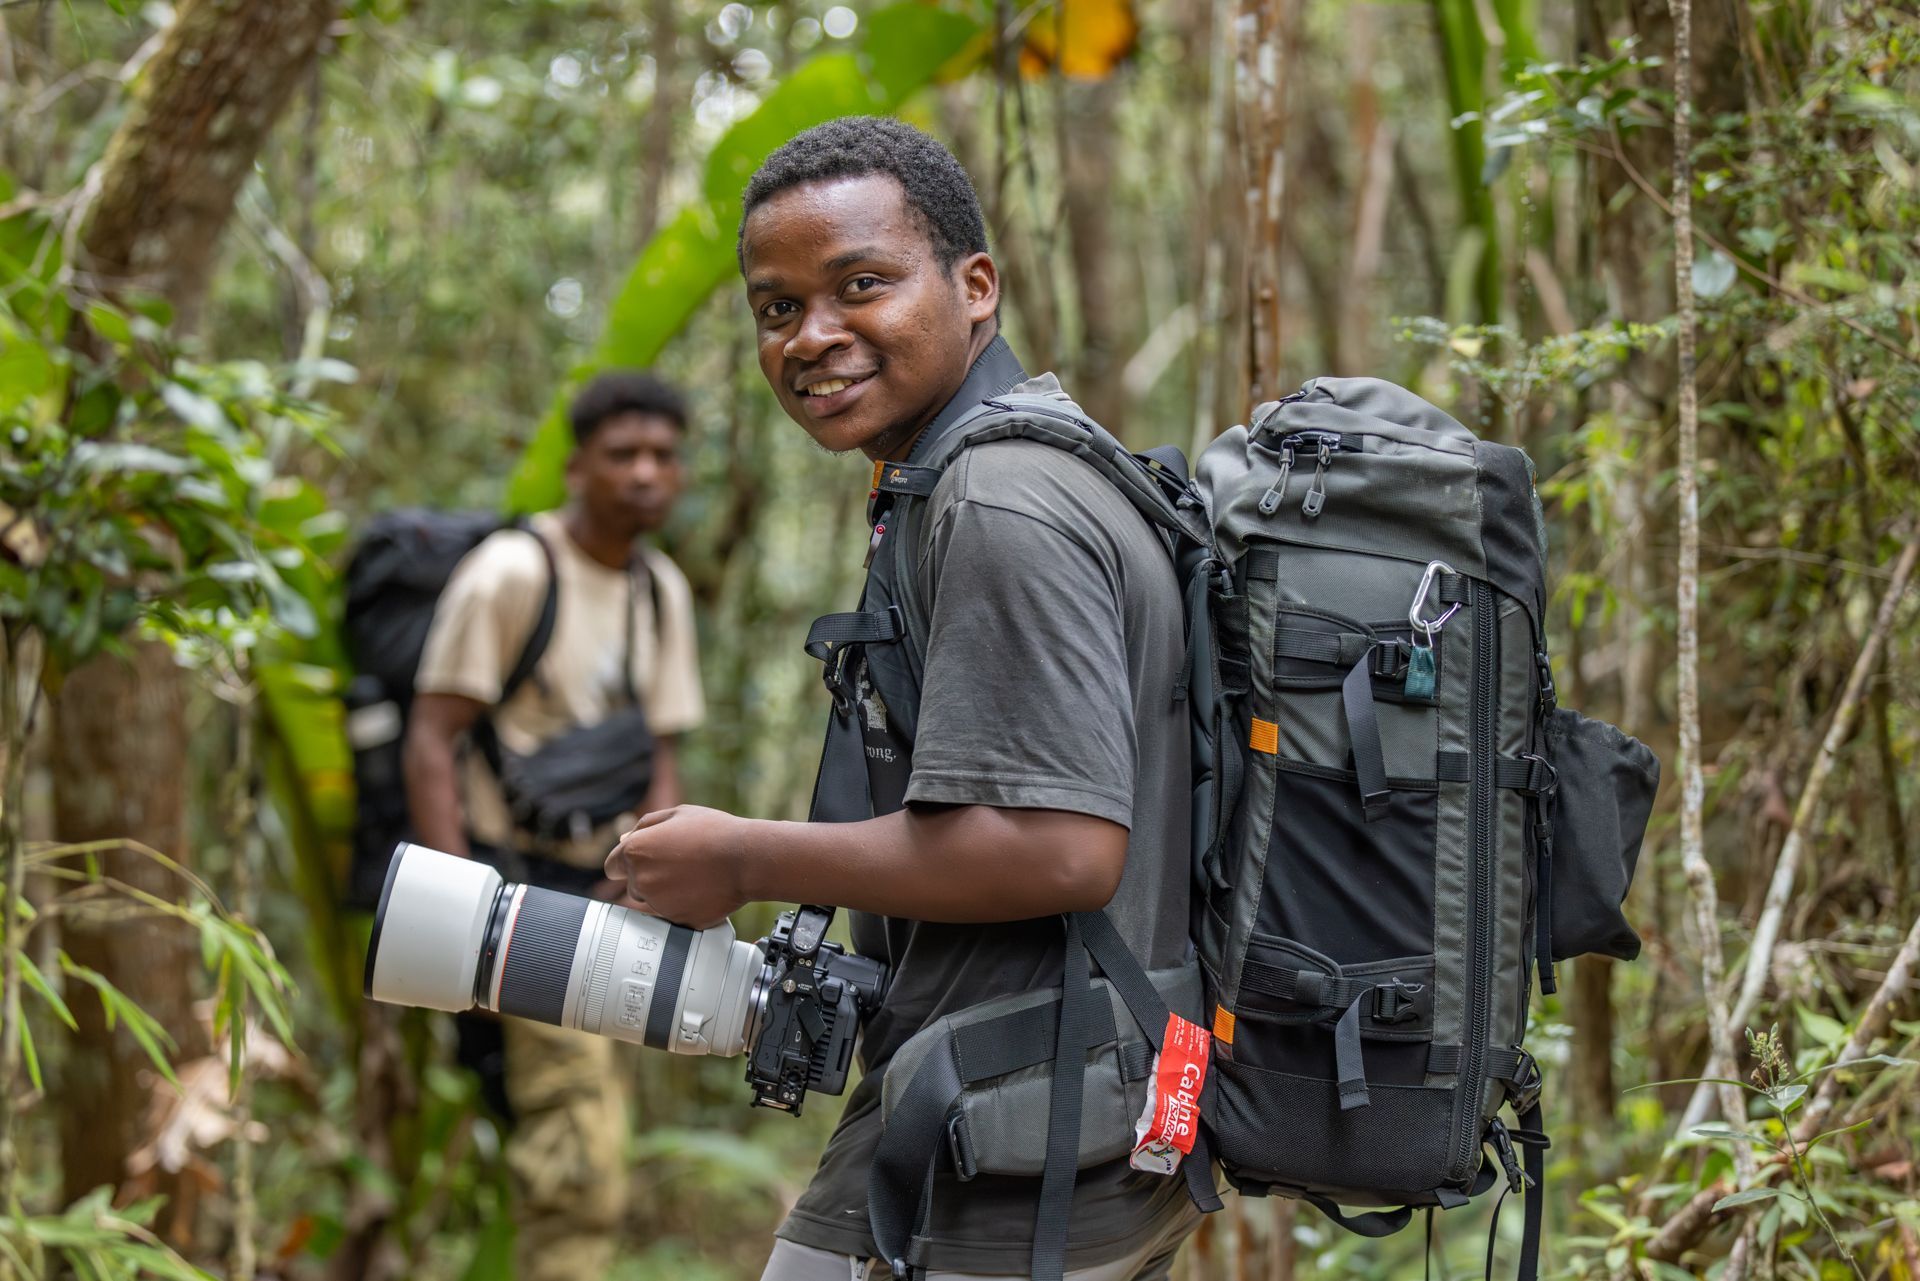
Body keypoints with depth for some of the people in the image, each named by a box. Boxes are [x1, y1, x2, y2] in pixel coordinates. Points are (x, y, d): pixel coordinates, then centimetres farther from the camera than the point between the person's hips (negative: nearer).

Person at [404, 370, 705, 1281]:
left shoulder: (661, 591, 11)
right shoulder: (510, 573, -12)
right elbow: (431, 739, -14)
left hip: (594, 886, 8)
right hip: (508, 878, -7)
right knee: (579, 1143, -16)